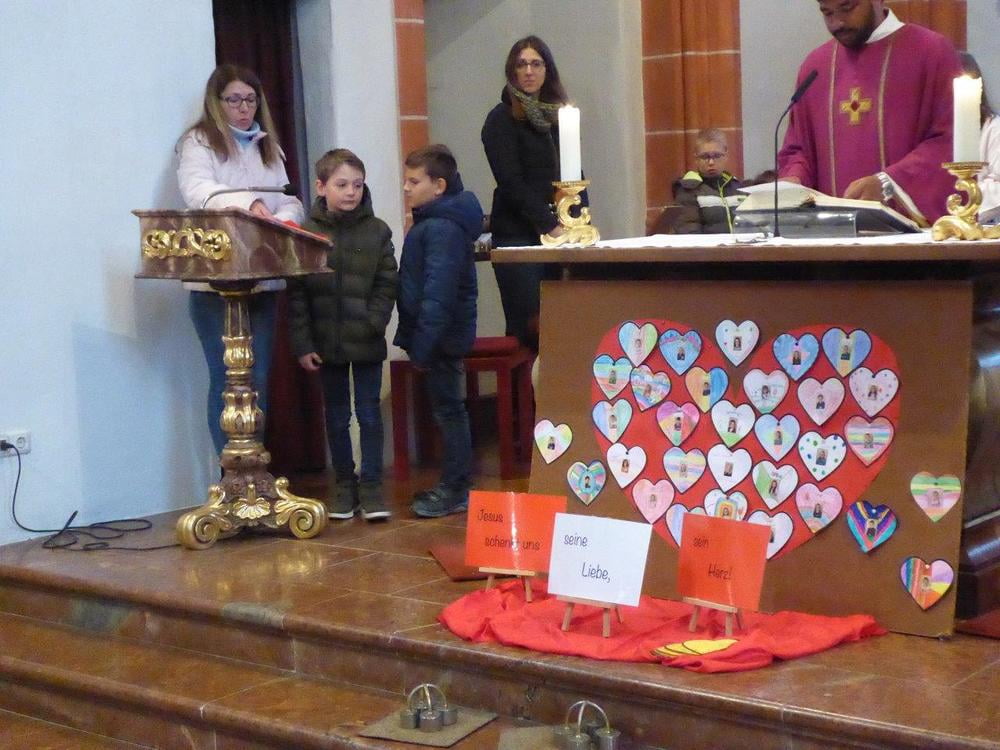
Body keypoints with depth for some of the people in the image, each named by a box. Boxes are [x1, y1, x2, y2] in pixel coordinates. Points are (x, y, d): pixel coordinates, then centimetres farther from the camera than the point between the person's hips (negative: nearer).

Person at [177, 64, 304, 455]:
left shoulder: (268, 148, 20)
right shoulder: (199, 143, 1)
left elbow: (290, 202, 12)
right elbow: (198, 191, -18)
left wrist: (281, 220, -13)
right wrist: (248, 203, -36)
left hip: (263, 280, 5)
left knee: (258, 379, 6)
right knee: (228, 379, -6)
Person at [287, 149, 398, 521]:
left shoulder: (377, 231, -1)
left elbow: (387, 283, 0)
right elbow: (296, 293, -4)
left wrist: (372, 323, -13)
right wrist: (302, 344, -8)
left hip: (367, 343, 0)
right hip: (326, 343, 0)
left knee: (370, 414, 5)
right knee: (337, 417, 11)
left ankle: (371, 484, 12)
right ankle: (344, 484, 21)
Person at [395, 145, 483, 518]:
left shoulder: (442, 228, -18)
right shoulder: (433, 222, 14)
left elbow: (438, 291, -25)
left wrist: (421, 344, -26)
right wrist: (415, 339, 16)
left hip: (441, 336, -10)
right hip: (439, 336, 10)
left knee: (448, 410, -2)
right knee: (448, 409, 15)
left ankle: (455, 490, 5)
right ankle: (454, 484, 24)